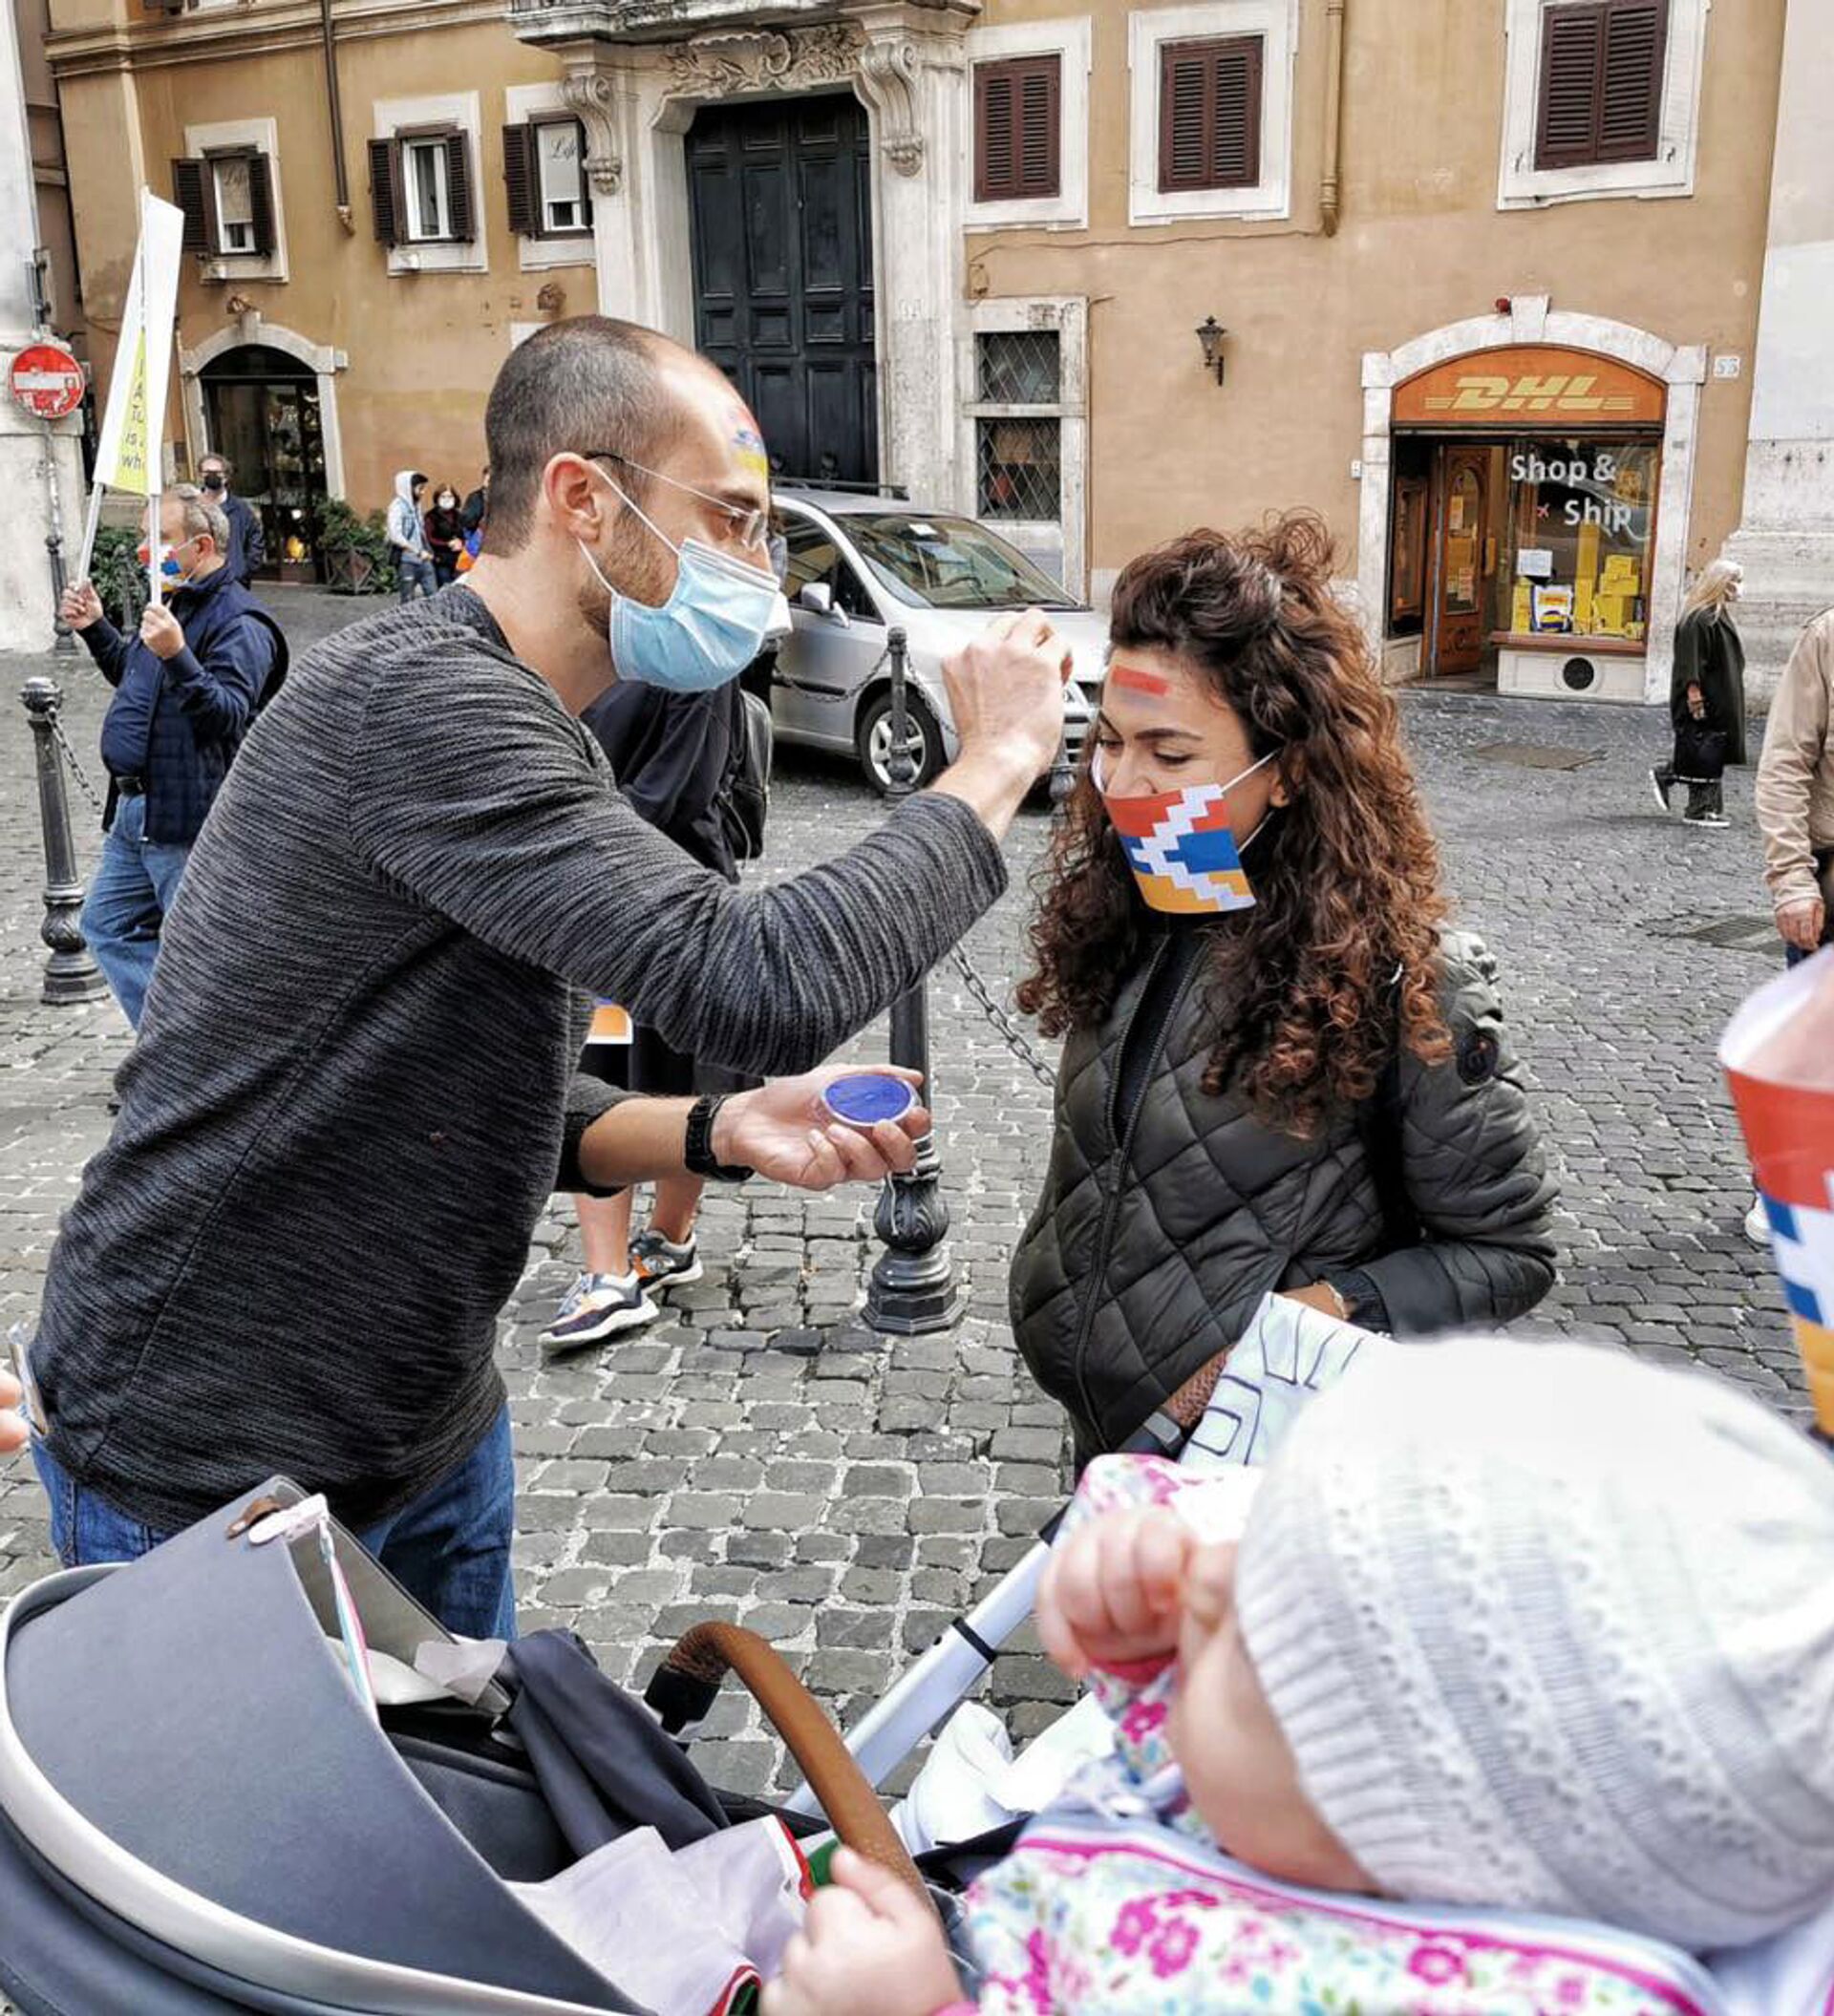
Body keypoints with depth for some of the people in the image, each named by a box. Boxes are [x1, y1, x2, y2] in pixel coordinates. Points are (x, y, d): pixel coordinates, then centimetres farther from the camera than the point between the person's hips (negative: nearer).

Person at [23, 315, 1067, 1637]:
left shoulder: (544, 746, 7)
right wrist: (996, 767, -20)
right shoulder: (415, 698, -26)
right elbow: (763, 992, -34)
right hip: (205, 1477, -9)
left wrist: (721, 1131, -8)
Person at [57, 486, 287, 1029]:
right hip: (135, 811, 11)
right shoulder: (175, 605, 16)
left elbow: (229, 715, -28)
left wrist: (176, 657, -39)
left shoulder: (240, 623, -16)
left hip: (187, 822, -11)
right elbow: (133, 675, 33)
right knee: (107, 925, 16)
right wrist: (95, 629, 20)